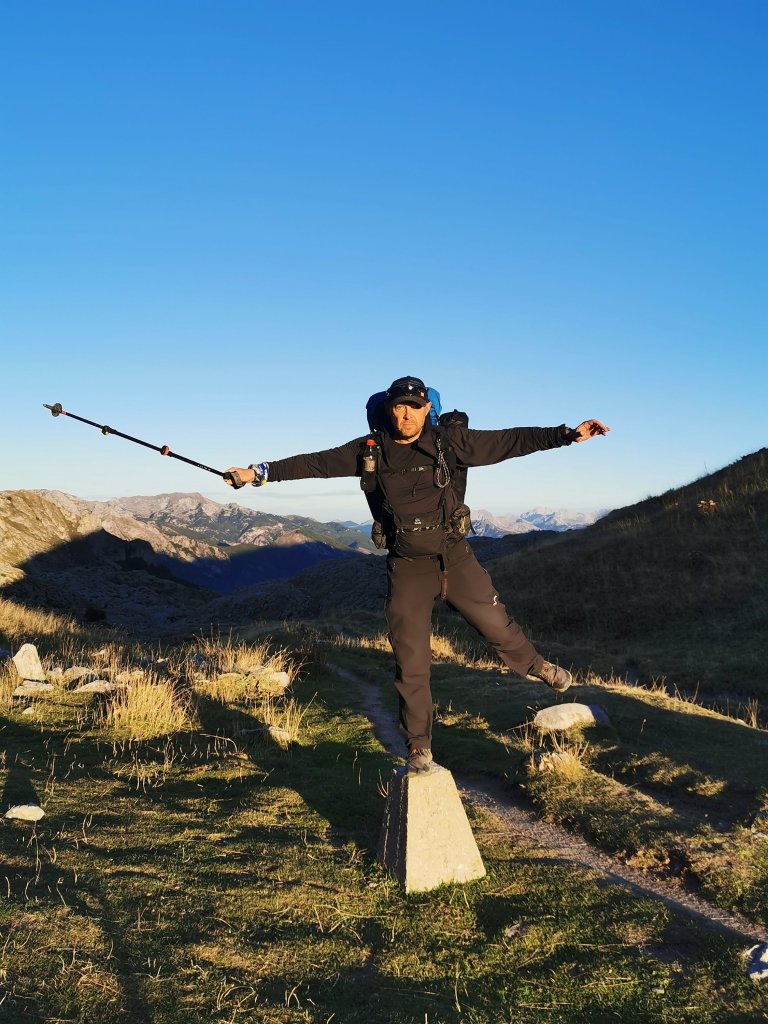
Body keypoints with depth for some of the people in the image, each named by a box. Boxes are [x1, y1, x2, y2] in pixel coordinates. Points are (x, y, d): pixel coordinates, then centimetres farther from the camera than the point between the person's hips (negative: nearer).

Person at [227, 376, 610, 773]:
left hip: (455, 558, 0)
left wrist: (567, 434, -11)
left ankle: (537, 667, 44)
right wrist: (259, 472, 5)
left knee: (497, 626, 10)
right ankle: (419, 749, 17)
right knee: (411, 665, 3)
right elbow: (314, 463, 5)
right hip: (406, 567, 0)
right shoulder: (369, 451, -3)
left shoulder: (448, 441, -6)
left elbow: (508, 441, -6)